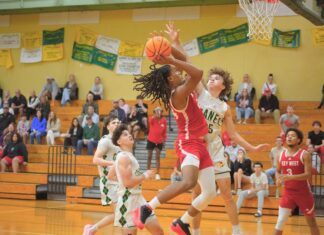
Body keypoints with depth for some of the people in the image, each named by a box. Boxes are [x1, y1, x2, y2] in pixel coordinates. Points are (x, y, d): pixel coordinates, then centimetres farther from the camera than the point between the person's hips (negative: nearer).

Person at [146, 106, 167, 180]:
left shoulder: (164, 120, -6)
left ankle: (157, 173, 10)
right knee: (149, 156, 6)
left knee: (157, 157, 3)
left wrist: (164, 139, 4)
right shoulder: (152, 119, -14)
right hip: (151, 140, -1)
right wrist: (156, 116, -59)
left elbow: (164, 131, 5)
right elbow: (151, 120, -41)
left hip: (159, 141, 1)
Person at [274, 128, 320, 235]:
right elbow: (278, 171, 15)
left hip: (303, 192, -3)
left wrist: (290, 177, -31)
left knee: (311, 221, 10)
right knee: (280, 220, -4)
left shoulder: (304, 155, -12)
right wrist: (278, 178, -9)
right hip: (288, 192, 3)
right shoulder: (281, 155, 2)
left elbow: (308, 174, -19)